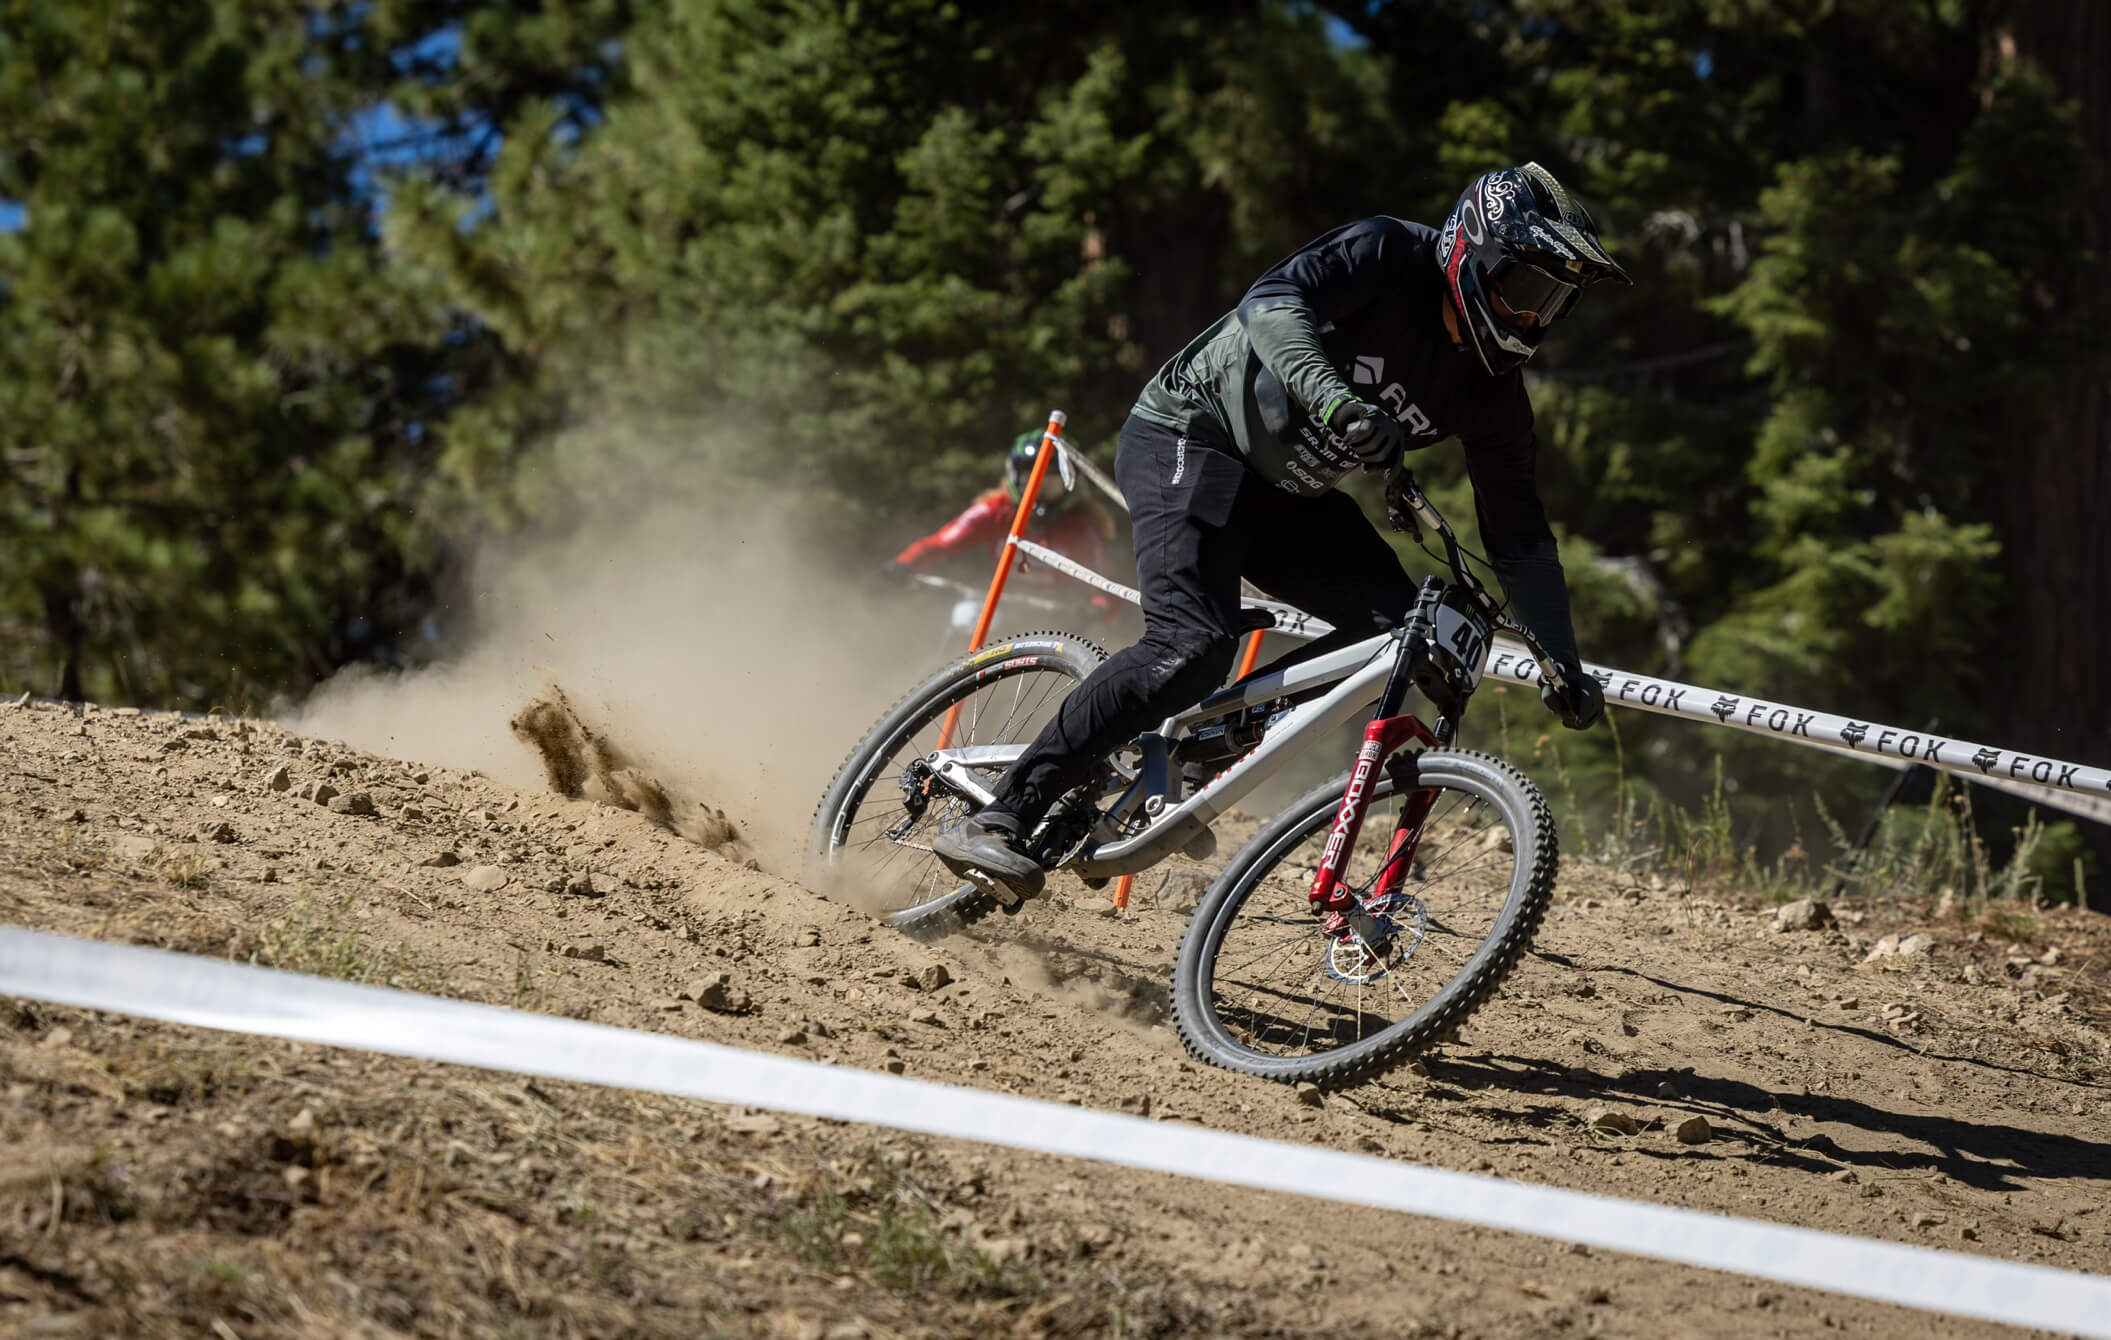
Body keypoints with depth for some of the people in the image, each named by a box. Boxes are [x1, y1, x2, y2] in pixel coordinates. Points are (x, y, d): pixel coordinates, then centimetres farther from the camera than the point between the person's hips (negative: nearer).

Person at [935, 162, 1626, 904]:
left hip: (1284, 495, 8)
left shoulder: (1490, 395, -2)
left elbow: (1519, 536, 4)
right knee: (1193, 646, -25)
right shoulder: (1388, 257, -19)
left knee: (1396, 625, -10)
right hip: (1187, 439, -8)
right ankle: (995, 822, -24)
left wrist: (1565, 664, -4)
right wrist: (1334, 398, -53)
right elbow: (1272, 303, -35)